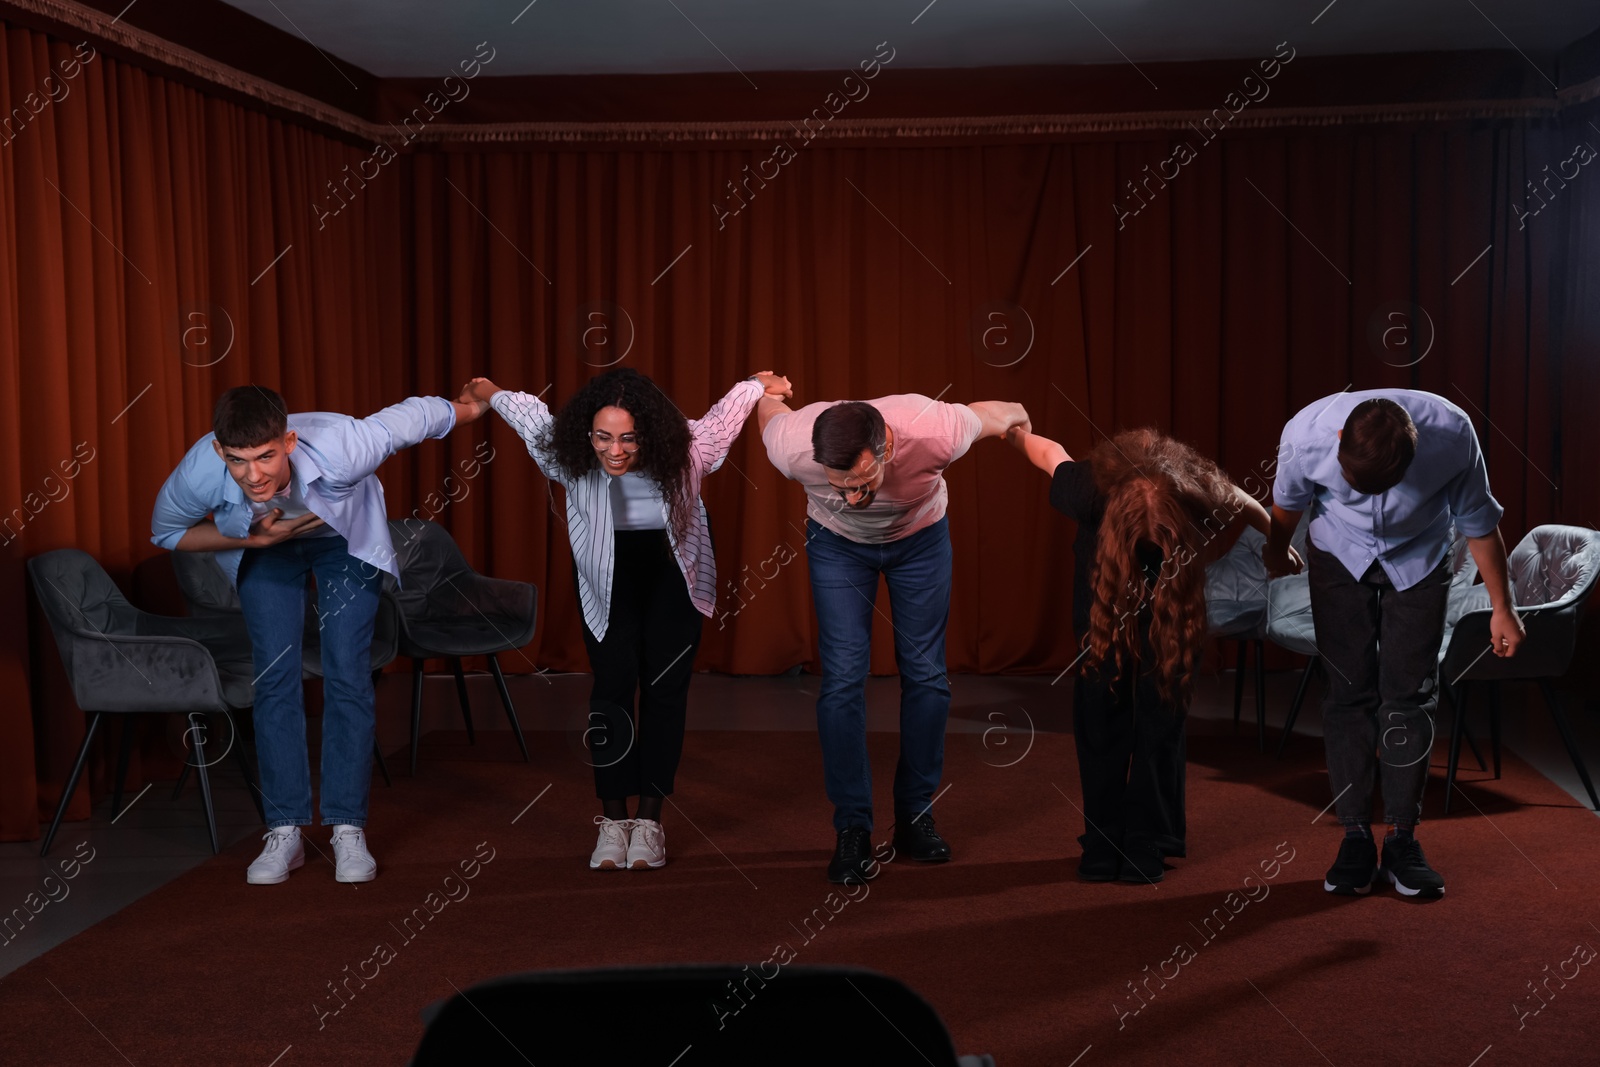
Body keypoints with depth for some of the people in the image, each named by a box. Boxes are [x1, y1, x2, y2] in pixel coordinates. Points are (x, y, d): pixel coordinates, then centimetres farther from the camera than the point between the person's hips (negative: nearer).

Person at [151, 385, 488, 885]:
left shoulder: (338, 449, -44)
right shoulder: (199, 474, -35)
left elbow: (417, 415, -26)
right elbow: (167, 532, -12)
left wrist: (478, 404, -6)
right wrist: (252, 538, -28)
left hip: (346, 539, -1)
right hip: (264, 550, 2)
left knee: (348, 676, -8)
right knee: (275, 678, -6)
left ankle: (348, 830, -1)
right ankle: (285, 831, 3)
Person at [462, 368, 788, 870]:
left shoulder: (684, 452, -31)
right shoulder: (571, 460, -28)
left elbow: (724, 414, -9)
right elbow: (529, 412, -8)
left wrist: (759, 385, 8)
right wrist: (488, 394, 11)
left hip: (673, 575, 0)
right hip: (607, 578, 0)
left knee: (665, 687, -3)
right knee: (613, 683, -9)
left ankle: (650, 819, 4)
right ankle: (613, 819, 0)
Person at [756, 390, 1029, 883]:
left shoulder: (933, 431, -40)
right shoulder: (792, 448, -38)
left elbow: (991, 412, -16)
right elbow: (769, 401, -13)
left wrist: (1019, 419, 6)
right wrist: (767, 392, 10)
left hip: (921, 537, 1)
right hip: (837, 543, 0)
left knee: (925, 675, 1)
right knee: (843, 679, -10)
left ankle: (915, 819, 16)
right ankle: (852, 832, -2)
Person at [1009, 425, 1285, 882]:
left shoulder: (1202, 501, -36)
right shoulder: (1090, 494, -38)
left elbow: (1245, 506, -12)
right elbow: (1050, 452, -18)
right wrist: (1016, 433, 2)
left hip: (1170, 584, 0)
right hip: (1103, 568, 0)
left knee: (1160, 703, -8)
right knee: (1101, 695, -6)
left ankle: (1148, 843, -1)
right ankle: (1102, 841, 2)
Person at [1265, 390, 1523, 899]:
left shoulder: (1452, 434, -32)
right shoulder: (1306, 433, -32)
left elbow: (1479, 521, -13)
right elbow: (1287, 503, -7)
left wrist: (1502, 607, -3)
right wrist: (1275, 555, 13)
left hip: (1419, 557, 0)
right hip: (1340, 555, 0)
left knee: (1410, 694, -5)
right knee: (1349, 692, -5)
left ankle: (1402, 841, 2)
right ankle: (1355, 838, 1)